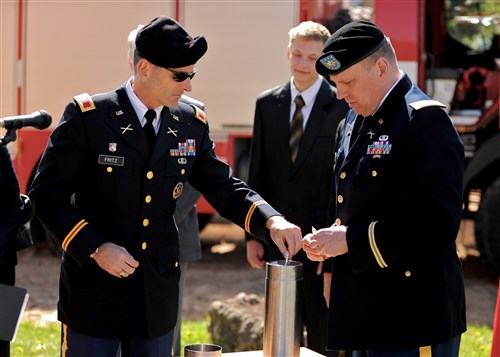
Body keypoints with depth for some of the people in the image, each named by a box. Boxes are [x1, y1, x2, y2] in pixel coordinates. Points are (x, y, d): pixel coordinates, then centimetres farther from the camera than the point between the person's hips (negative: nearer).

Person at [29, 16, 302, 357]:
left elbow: (225, 188, 10)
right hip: (95, 289, -4)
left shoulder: (192, 125, 4)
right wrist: (95, 248, -19)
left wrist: (271, 221, -9)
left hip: (158, 294, 4)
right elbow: (47, 192, -9)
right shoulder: (87, 116, -9)